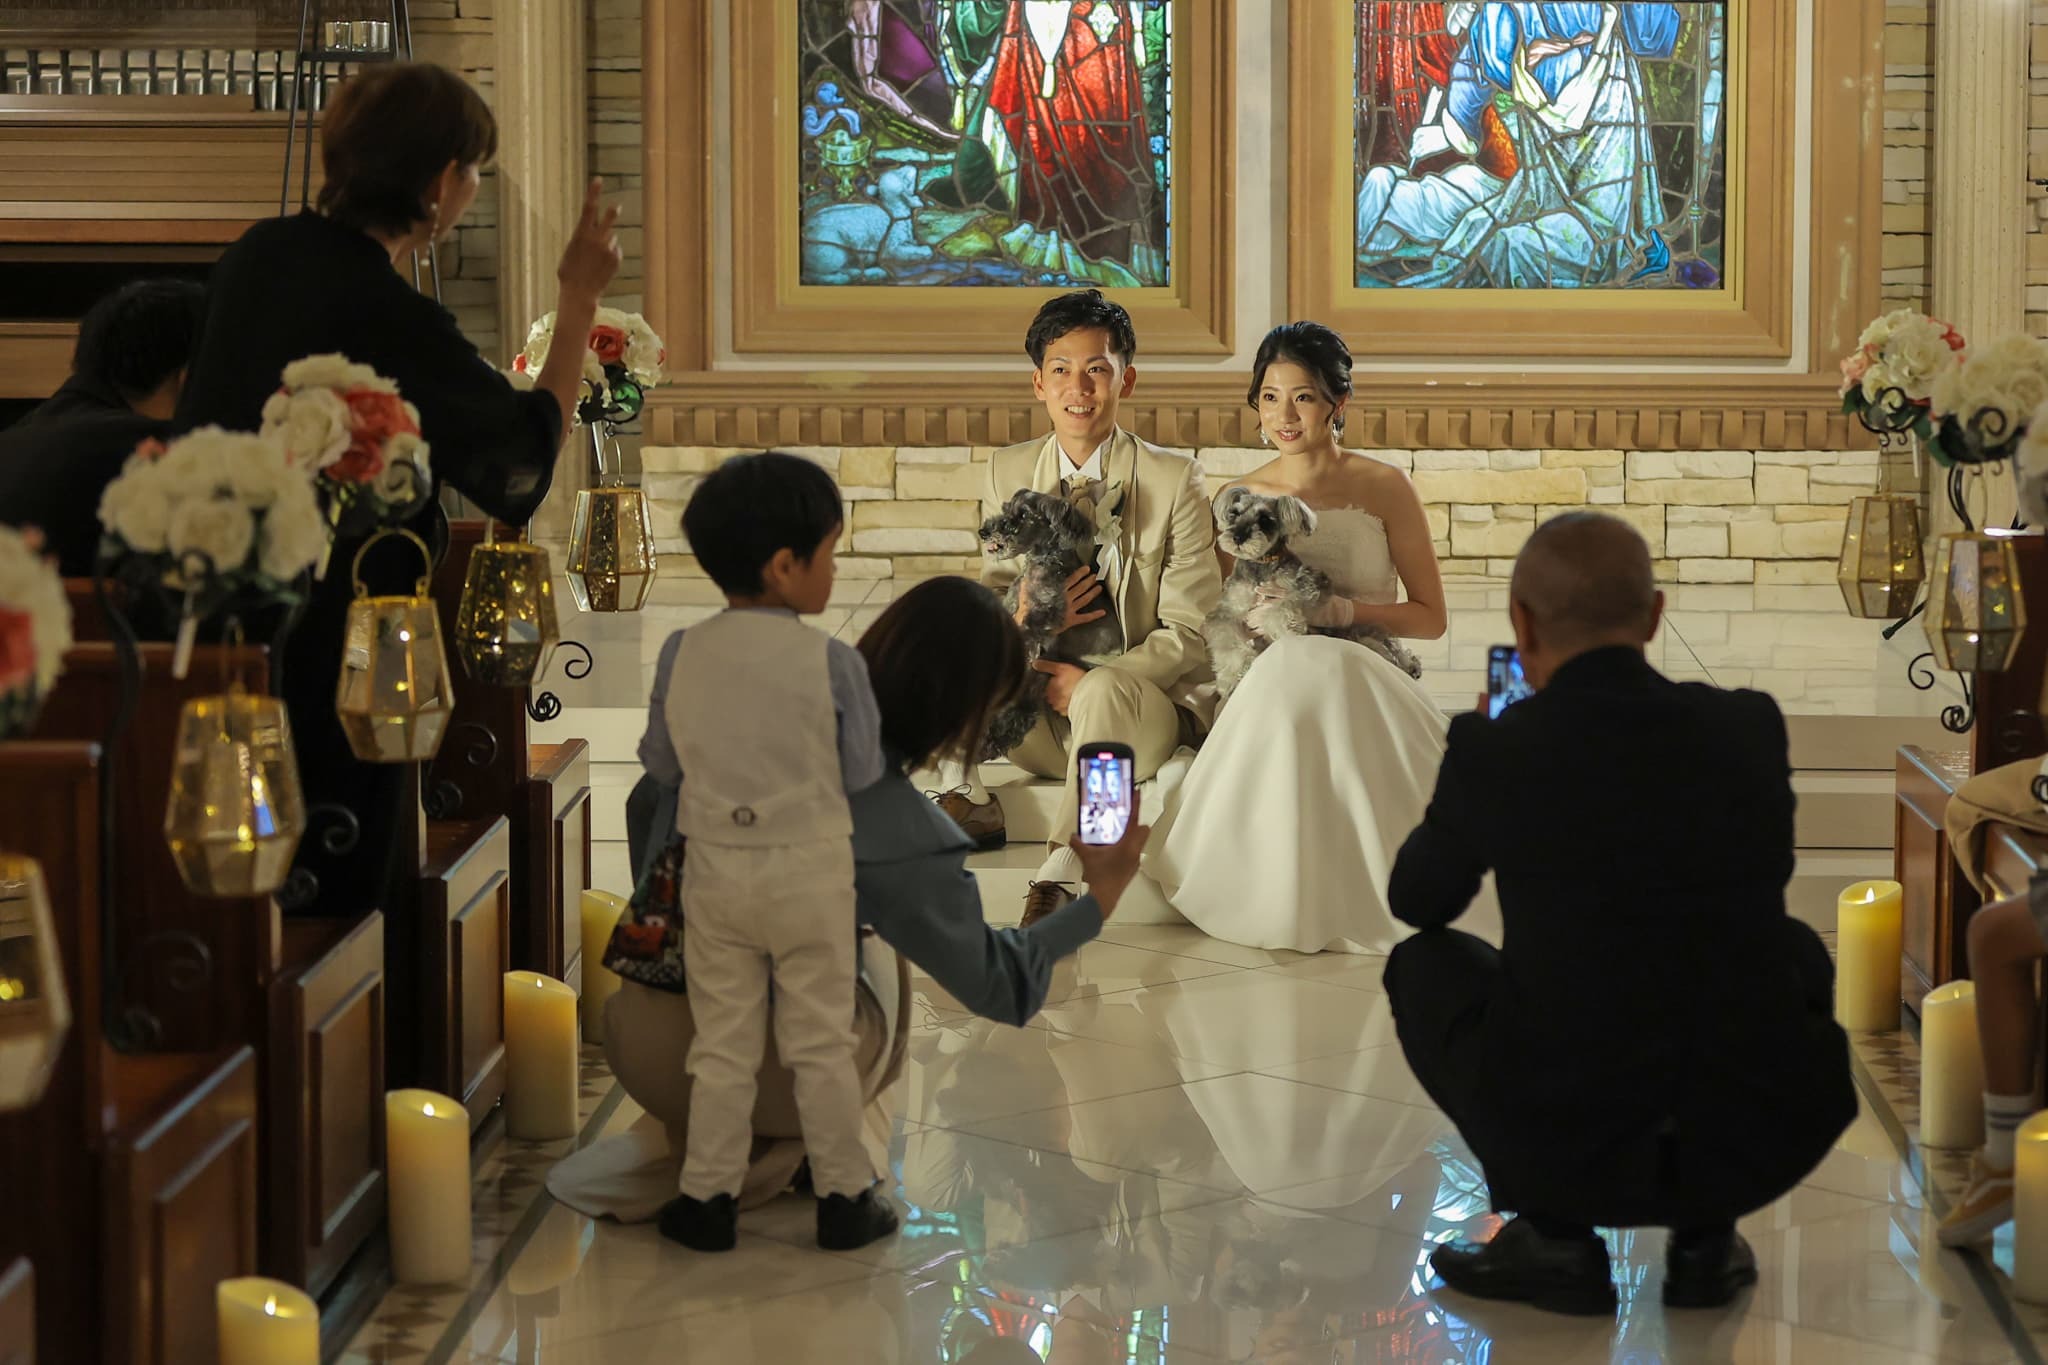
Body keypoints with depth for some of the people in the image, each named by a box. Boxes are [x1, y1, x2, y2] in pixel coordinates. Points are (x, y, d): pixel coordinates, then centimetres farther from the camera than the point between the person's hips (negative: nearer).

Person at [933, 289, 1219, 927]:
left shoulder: (1174, 479, -5)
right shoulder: (1008, 473, 7)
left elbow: (1191, 632, -8)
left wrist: (1089, 681, -23)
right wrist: (1020, 623, -17)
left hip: (1141, 709, -4)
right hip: (1037, 716, 4)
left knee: (1104, 692, -38)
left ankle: (1059, 878, -35)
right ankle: (966, 799, -10)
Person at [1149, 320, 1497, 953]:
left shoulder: (1384, 488, 1)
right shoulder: (1238, 498, 8)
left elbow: (1430, 616, 3)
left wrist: (1342, 609, -13)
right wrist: (1255, 614, -8)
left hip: (1367, 681, -1)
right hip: (1271, 683, 1)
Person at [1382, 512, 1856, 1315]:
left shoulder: (1491, 750, -6)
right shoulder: (1752, 728, 2)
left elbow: (1420, 901, 15)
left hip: (1570, 1145, -2)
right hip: (1764, 1143, 2)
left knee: (1423, 965, 25)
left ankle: (1557, 1239, 14)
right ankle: (1706, 1232, 20)